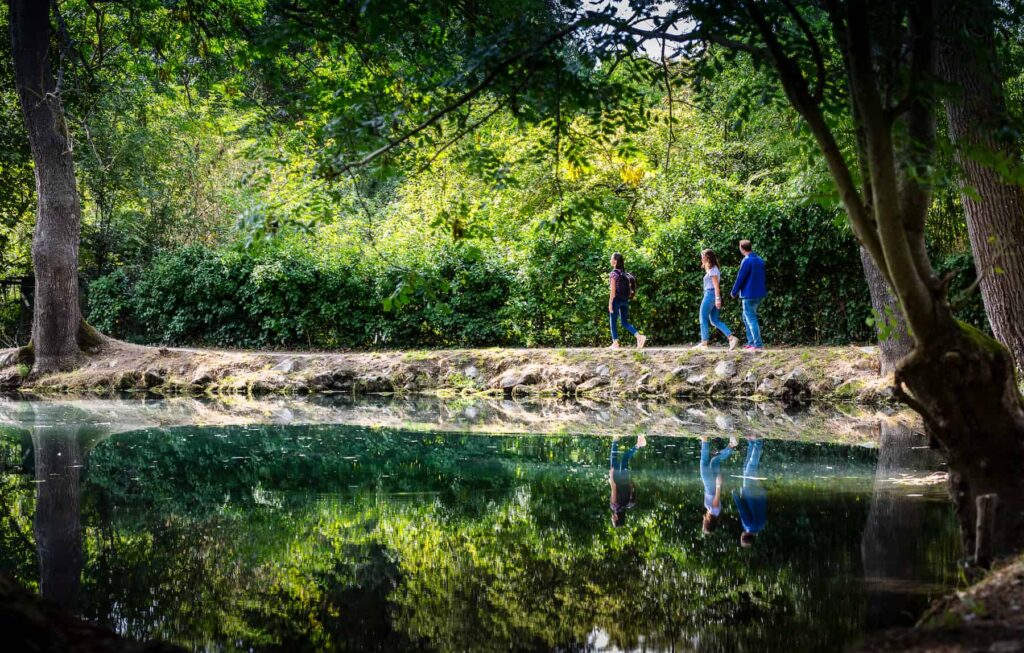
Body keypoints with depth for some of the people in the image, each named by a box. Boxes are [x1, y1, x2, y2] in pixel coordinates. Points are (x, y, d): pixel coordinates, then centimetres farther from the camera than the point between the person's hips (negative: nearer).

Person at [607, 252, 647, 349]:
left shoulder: (614, 273, -11)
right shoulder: (624, 273, 11)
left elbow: (613, 289, -15)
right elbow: (629, 288, 14)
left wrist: (610, 303, -14)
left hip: (616, 299, -7)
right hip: (625, 300, 7)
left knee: (613, 322, 5)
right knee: (625, 323, 9)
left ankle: (615, 343, 5)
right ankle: (640, 336, -8)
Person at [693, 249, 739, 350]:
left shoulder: (712, 270, -11)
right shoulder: (713, 268, 16)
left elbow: (716, 285, -18)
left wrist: (717, 299, -22)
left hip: (710, 294, -10)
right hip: (711, 295, 10)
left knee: (703, 319, 0)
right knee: (715, 320, 8)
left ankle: (704, 343, 3)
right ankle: (732, 338, -2)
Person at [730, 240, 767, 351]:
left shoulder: (747, 261, -16)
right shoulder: (760, 260, 10)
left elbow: (740, 278, -14)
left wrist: (734, 292, -1)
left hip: (749, 295, -9)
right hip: (759, 293, 9)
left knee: (751, 319, -5)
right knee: (747, 317, 19)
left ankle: (758, 345, -10)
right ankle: (751, 342, 18)